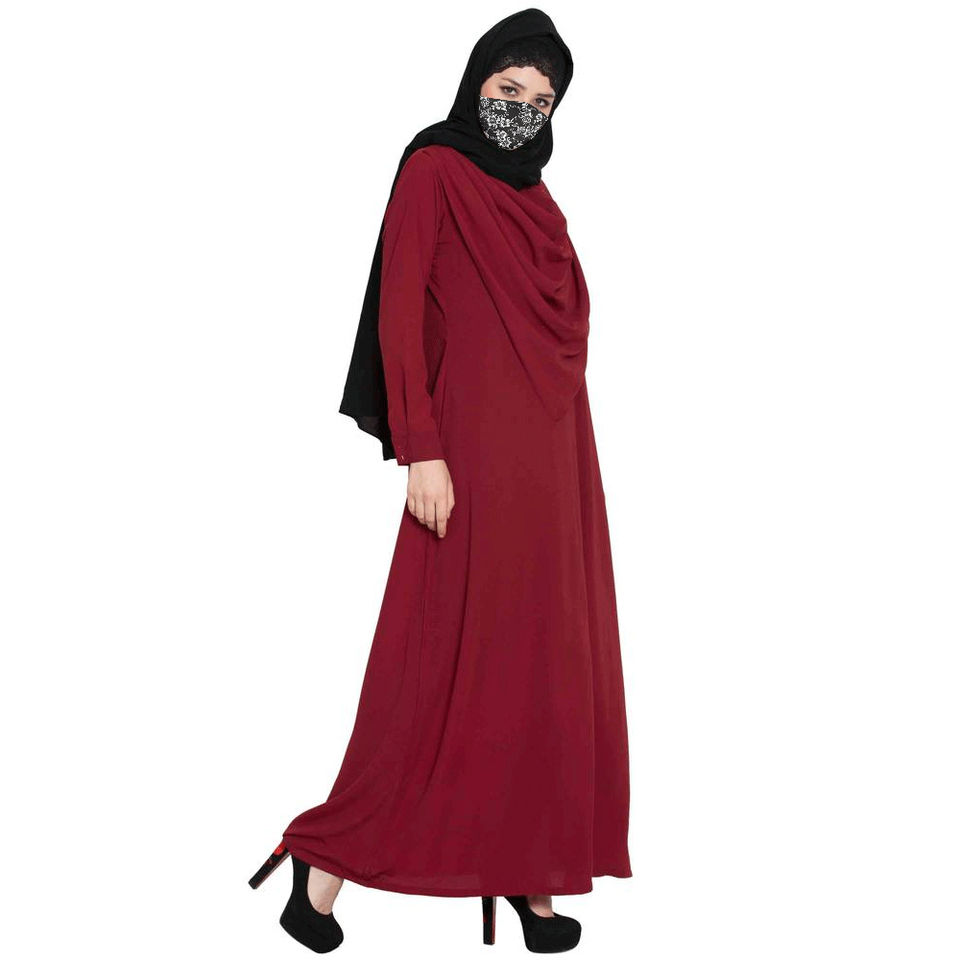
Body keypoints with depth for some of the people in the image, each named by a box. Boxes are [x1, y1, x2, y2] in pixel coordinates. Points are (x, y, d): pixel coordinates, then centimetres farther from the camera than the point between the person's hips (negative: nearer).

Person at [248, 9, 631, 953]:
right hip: (475, 448, -8)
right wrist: (421, 451, -19)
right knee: (445, 664, -6)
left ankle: (529, 869, 18)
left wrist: (566, 461, 15)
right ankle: (325, 866, 6)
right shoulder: (433, 169, -2)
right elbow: (398, 314, -11)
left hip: (553, 455, 8)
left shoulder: (533, 195, 19)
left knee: (545, 663, 8)